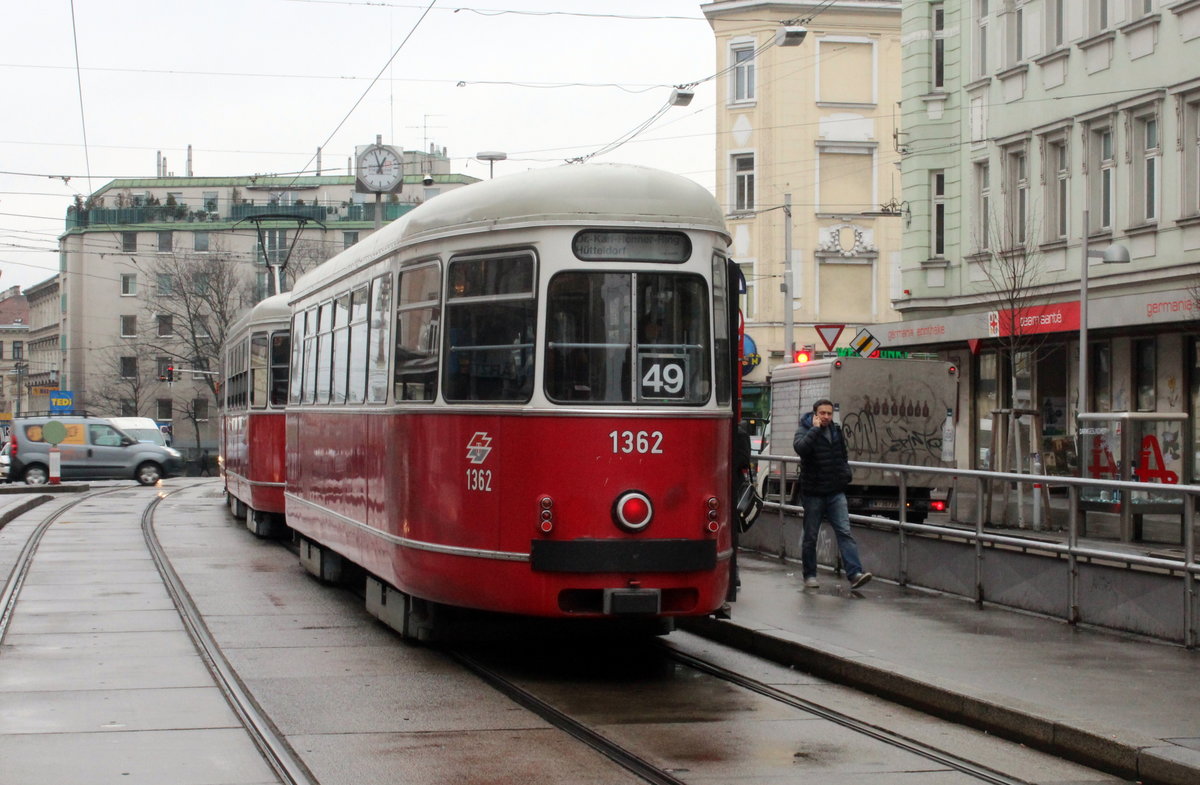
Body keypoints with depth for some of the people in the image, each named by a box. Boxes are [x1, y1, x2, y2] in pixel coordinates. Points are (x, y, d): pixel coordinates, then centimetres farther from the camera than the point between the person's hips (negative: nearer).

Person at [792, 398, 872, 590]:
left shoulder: (836, 431, 11)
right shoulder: (805, 430, -6)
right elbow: (800, 447, -30)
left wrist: (846, 474, 14)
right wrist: (815, 429, -23)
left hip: (835, 493, 4)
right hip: (813, 493, -4)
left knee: (845, 532, -8)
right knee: (810, 536, 6)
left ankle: (854, 574, -16)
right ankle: (809, 575, 19)